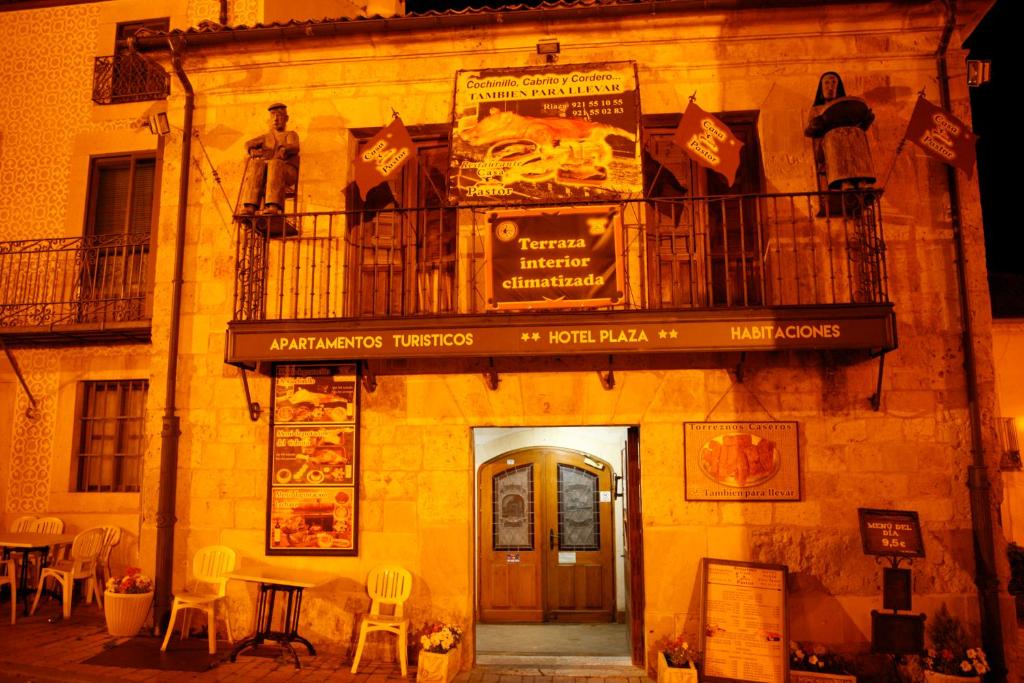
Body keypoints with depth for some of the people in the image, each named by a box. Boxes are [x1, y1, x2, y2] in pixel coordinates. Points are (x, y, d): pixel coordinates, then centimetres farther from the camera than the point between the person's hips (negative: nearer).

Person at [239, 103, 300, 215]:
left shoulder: (291, 135, 25)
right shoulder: (265, 137, 33)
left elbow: (294, 148, 0)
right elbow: (248, 144, 12)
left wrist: (284, 150, -24)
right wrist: (253, 150, -13)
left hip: (287, 171, -2)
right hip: (264, 174, 3)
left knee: (275, 164, -37)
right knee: (256, 164, -32)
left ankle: (273, 207, -58)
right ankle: (250, 207, -49)